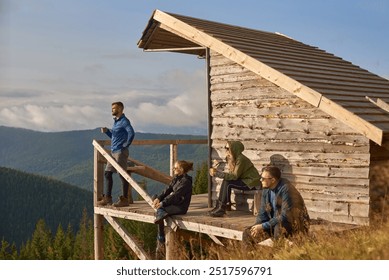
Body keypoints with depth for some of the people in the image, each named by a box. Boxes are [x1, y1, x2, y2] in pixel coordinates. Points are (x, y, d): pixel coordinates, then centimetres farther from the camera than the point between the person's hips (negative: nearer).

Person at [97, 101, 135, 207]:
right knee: (107, 173, 9)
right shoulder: (115, 121, 18)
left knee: (123, 175, -5)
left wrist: (126, 145, -17)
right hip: (113, 151, 10)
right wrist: (106, 131, 8)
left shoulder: (124, 121, -11)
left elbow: (131, 133, -26)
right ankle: (107, 198, 15)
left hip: (120, 152, -10)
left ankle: (125, 199, 1)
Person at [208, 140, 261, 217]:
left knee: (227, 183, -21)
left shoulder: (241, 159, -21)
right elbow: (232, 174, 3)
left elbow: (235, 176, -25)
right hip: (244, 180, 9)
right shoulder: (233, 158, 7)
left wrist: (217, 174, -26)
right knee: (225, 181, -4)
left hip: (251, 182, -9)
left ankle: (221, 208, -17)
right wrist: (217, 172, -9)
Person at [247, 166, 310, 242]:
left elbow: (285, 217, -30)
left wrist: (263, 226, -27)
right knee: (252, 233, -6)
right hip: (275, 223, 8)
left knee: (279, 226, -38)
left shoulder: (286, 190, -25)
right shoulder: (266, 190, -1)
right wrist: (257, 226, -16)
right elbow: (262, 213, 5)